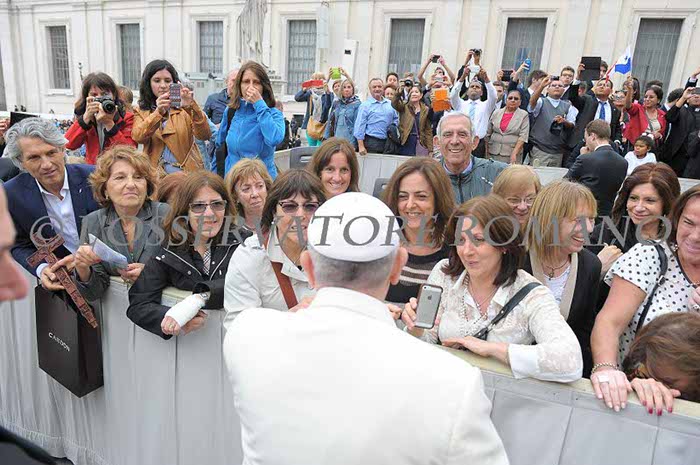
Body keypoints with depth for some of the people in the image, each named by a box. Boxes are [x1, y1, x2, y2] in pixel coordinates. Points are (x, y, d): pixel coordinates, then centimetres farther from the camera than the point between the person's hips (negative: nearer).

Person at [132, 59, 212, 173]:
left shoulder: (184, 108, 8)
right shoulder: (141, 112, 12)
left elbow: (205, 135, -7)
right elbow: (138, 137, -8)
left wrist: (191, 107, -21)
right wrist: (158, 112, -21)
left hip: (187, 172, -1)